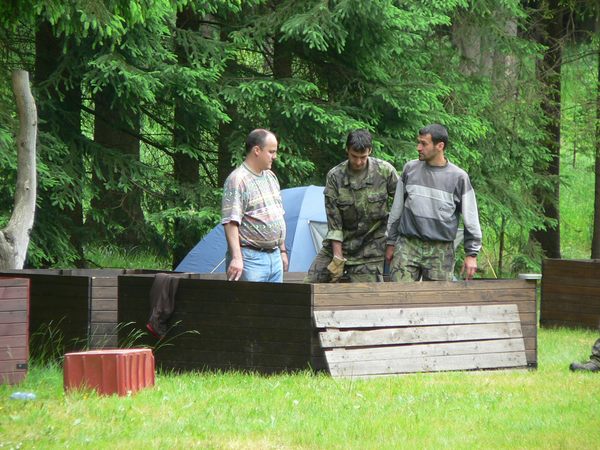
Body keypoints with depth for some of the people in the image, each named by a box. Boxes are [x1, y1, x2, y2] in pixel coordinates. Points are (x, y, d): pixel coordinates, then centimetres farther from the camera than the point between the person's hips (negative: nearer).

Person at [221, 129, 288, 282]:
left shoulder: (271, 177, 17)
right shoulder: (237, 180, -11)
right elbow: (230, 222, -18)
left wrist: (282, 250, 23)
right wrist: (236, 257, -25)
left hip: (274, 257, 8)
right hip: (251, 257, -8)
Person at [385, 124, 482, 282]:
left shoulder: (458, 177, -1)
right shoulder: (410, 169, 7)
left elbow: (470, 218, 3)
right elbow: (397, 208, 16)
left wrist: (472, 254, 1)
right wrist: (391, 242, 17)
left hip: (441, 251, -2)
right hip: (407, 245, 2)